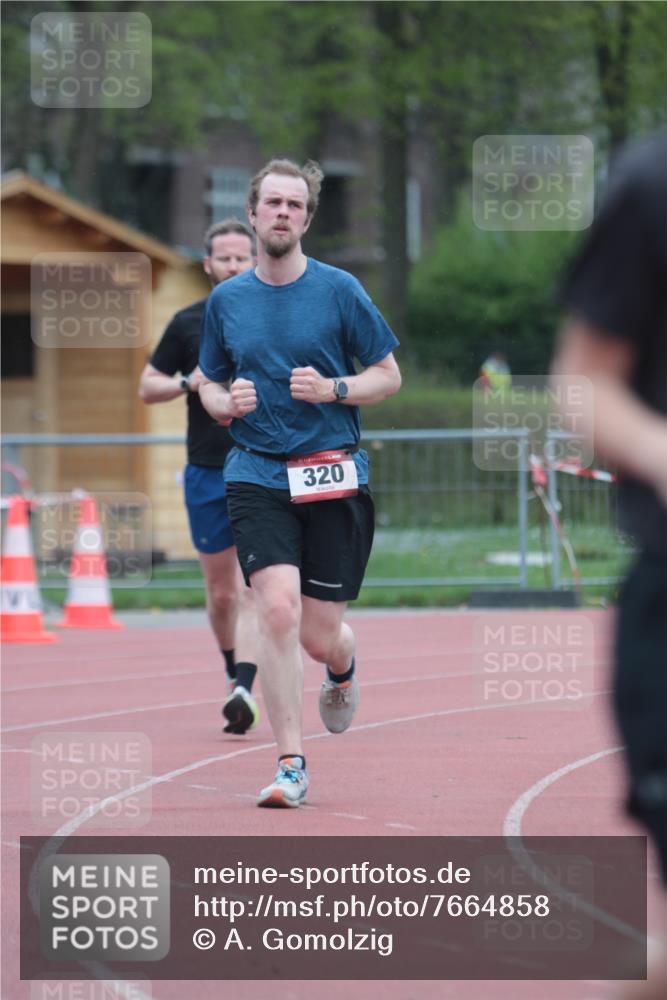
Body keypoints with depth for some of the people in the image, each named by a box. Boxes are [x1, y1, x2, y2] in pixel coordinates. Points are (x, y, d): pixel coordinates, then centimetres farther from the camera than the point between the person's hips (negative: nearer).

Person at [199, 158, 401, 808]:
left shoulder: (339, 290, 0)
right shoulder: (225, 301, 8)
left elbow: (389, 375, 5)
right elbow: (209, 386, 19)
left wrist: (331, 389, -13)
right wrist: (226, 402, -4)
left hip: (334, 478, -1)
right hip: (257, 476, 1)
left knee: (320, 637, 1)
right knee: (279, 609, -19)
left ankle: (342, 671, 41)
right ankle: (290, 766, -12)